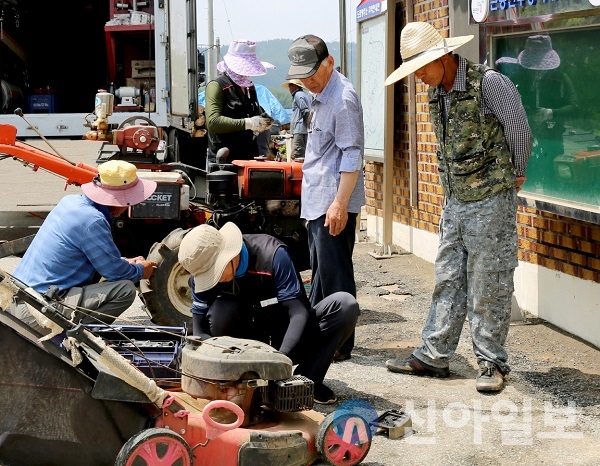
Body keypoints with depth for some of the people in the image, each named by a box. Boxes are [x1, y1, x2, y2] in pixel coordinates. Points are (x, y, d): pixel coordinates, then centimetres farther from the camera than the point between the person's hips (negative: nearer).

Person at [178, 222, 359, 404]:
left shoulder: (272, 254, -24)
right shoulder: (201, 274, -15)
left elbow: (298, 313, -25)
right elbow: (199, 331, -13)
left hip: (288, 341, -1)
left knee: (345, 304, -26)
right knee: (220, 310, -30)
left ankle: (307, 381, -15)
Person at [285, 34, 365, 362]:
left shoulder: (342, 98, -15)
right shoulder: (321, 95, 15)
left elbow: (352, 156, -20)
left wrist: (340, 204, -23)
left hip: (333, 203, -10)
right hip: (316, 200, 10)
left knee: (334, 274, -4)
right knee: (320, 272, 17)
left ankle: (340, 344, 3)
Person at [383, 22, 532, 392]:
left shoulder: (488, 83, -16)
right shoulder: (436, 92, 8)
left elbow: (519, 130, -7)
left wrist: (517, 174, 5)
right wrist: (455, 185, 16)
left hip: (491, 200, -7)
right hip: (455, 201, 7)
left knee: (489, 285, -1)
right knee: (448, 281, 10)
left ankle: (492, 364, 8)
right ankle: (434, 356, 16)